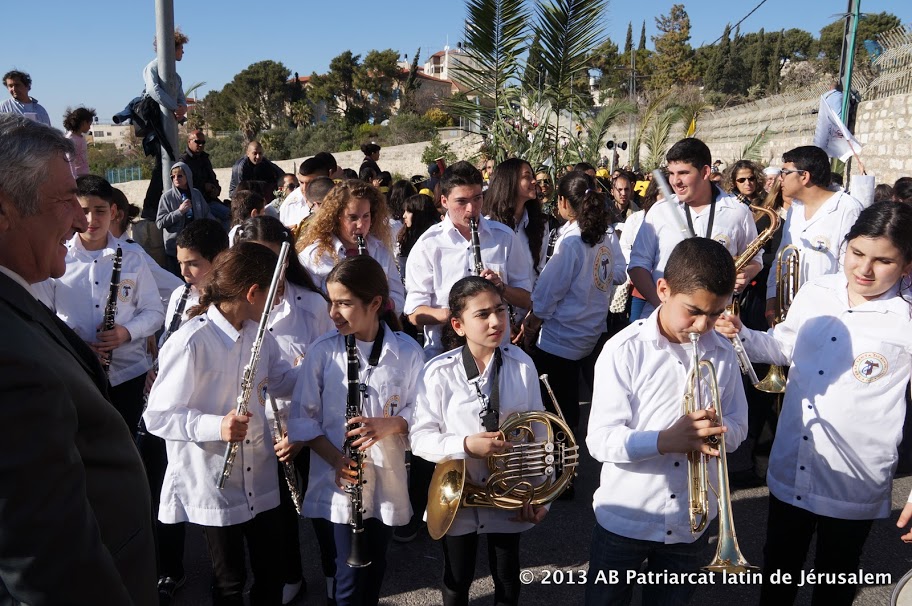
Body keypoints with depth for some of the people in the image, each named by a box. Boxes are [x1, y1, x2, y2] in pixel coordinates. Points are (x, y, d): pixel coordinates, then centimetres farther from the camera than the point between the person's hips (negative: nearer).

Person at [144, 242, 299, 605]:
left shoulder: (258, 333, 1)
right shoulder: (191, 342, -23)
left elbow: (283, 381, 13)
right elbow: (157, 417, -19)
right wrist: (215, 426, -33)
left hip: (261, 482, 6)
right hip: (214, 487, -6)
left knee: (272, 570, 18)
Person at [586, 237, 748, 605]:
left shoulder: (722, 354, -2)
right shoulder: (625, 350, -15)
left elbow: (737, 427, 5)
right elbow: (600, 440, -18)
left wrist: (718, 430, -19)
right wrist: (664, 441, -34)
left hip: (690, 523, 3)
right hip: (625, 519, -3)